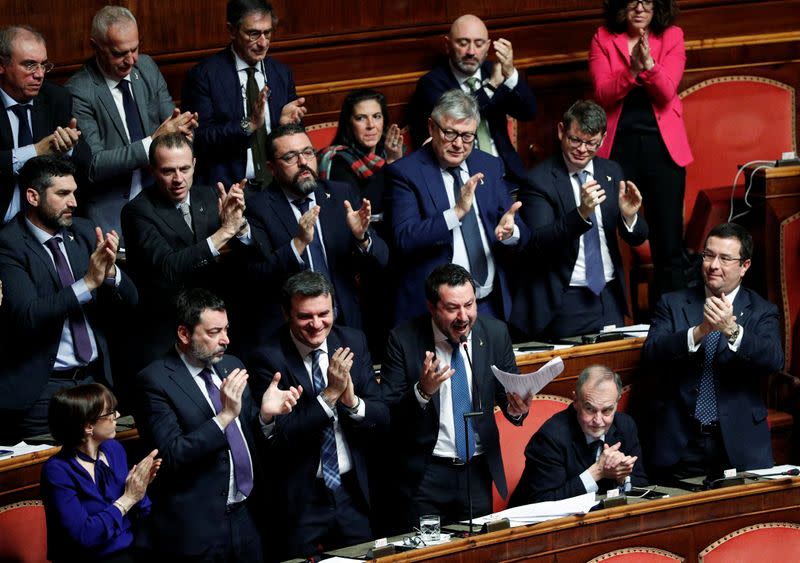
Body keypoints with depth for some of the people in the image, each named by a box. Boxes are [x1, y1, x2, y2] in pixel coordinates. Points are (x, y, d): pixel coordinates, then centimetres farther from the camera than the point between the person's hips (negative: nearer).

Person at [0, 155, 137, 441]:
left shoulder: (84, 232, 8)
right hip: (43, 386, -6)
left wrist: (110, 272, -14)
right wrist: (87, 283, -25)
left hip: (94, 378, 6)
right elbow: (26, 316, -22)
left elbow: (129, 302, 8)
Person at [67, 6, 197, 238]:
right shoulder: (79, 91, -13)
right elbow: (92, 164, -17)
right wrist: (152, 141, -24)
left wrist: (180, 129, -17)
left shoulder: (146, 67, 5)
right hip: (110, 211, -5)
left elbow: (169, 121, 8)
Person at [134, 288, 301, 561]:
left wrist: (265, 415, -6)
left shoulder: (231, 366, 9)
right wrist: (225, 415, -25)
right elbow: (172, 455, -18)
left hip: (247, 517, 6)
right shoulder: (155, 381, -11)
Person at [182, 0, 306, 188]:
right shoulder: (204, 75, -2)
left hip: (276, 186, 4)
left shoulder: (282, 73, 14)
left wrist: (286, 122, -2)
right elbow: (200, 139, -9)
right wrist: (248, 124, -18)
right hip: (227, 186, -4)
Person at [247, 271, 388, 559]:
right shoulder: (269, 358, -13)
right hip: (301, 500, -4)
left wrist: (352, 400, -21)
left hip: (352, 492, 4)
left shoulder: (354, 342, 1)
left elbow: (381, 417, 0)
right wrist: (330, 394, -26)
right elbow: (281, 436, -19)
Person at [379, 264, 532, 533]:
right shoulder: (404, 339, -10)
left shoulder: (496, 334, 0)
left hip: (478, 473, 3)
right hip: (423, 477, -3)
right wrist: (422, 391, -30)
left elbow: (507, 396, 8)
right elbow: (386, 414, -13)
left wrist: (515, 408, -15)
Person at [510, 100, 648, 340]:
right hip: (566, 302, -5)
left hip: (610, 297, 5)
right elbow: (538, 244, -20)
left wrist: (629, 216, -15)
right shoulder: (538, 180, -9)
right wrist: (581, 213, -33)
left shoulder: (611, 172, 8)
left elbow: (636, 239, 9)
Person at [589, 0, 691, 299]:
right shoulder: (603, 39, 4)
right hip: (618, 145, 0)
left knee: (668, 244, 0)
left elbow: (666, 93, -8)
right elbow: (603, 93, -7)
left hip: (663, 146, 0)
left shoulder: (671, 37, 3)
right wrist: (631, 70, -25)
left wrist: (649, 64, -26)